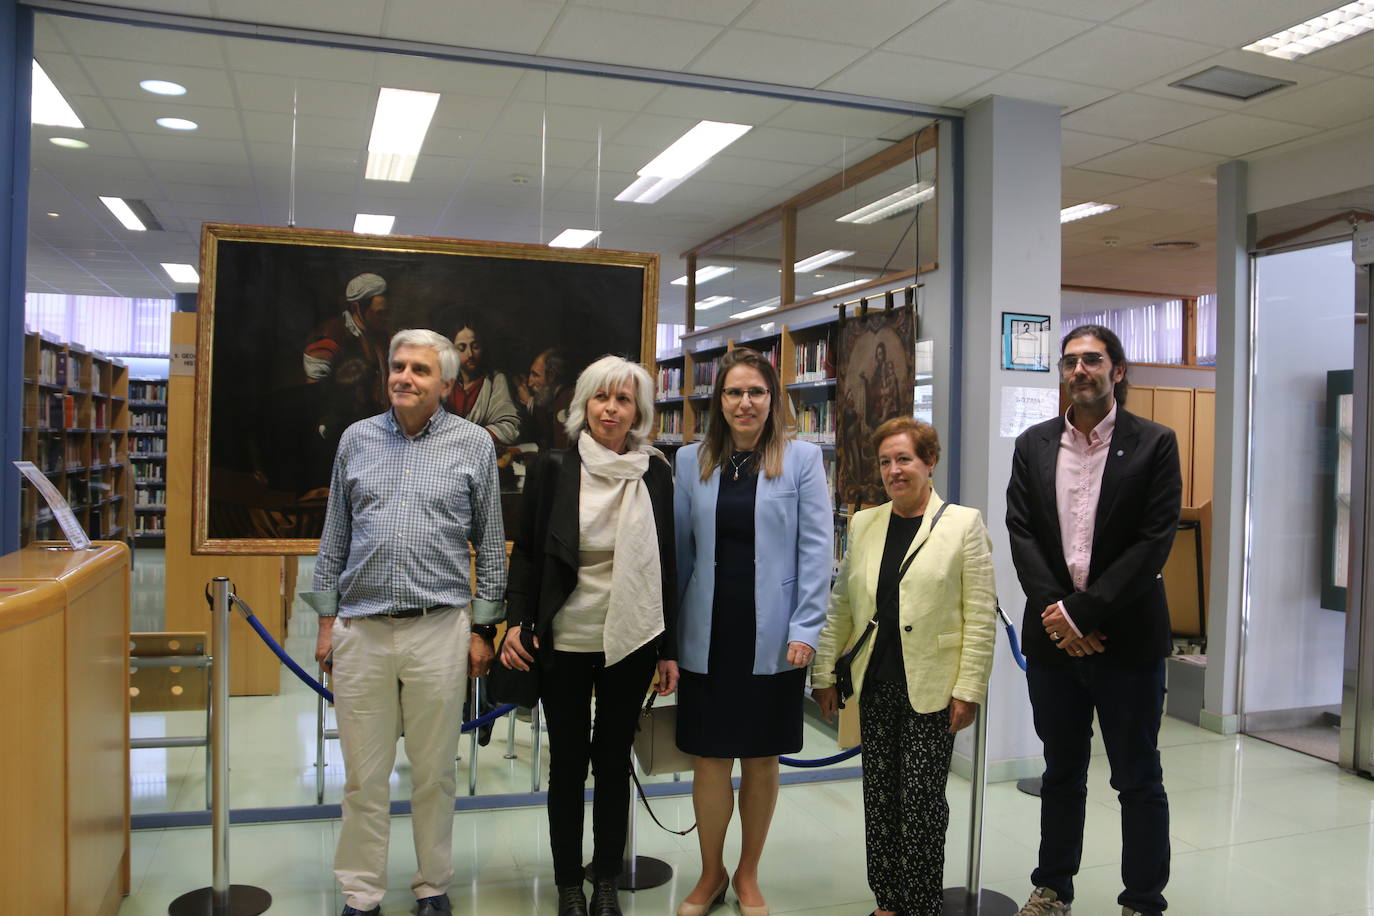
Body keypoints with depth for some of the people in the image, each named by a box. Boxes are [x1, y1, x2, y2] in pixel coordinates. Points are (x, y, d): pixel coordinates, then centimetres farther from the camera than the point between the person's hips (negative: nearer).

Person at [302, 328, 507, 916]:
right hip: (361, 629, 2)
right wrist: (326, 620, 9)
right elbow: (335, 536, 12)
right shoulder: (357, 439, 7)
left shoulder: (473, 444, 1)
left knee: (434, 773, 10)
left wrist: (483, 629, 1)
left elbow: (490, 543, 4)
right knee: (363, 777, 9)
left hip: (440, 629, -1)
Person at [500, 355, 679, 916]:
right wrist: (516, 622, -10)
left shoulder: (656, 473, 0)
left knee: (614, 761, 12)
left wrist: (669, 649, 4)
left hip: (631, 641, 1)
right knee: (567, 764, 9)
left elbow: (667, 564, 3)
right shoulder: (554, 468, -4)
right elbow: (526, 552, 1)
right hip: (565, 642, -1)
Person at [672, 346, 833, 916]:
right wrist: (666, 629, 5)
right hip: (708, 636, 1)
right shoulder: (691, 461, 5)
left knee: (761, 761, 11)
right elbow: (679, 548, 6)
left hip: (772, 639, -1)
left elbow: (815, 548, -4)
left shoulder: (802, 459, -1)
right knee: (709, 761, 8)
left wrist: (806, 628, -10)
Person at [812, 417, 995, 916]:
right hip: (876, 685, 4)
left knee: (921, 799, 1)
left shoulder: (963, 523, -4)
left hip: (932, 687, -4)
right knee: (879, 797, 11)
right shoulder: (863, 524, 8)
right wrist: (824, 674, 9)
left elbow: (980, 614, -6)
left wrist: (969, 689, -9)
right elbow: (840, 605, 11)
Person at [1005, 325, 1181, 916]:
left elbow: (1155, 541, -12)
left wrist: (1083, 612, -16)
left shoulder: (1154, 444, -4)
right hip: (1053, 635, 3)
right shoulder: (1033, 445, 5)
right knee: (1060, 772, 16)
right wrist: (1055, 612, -12)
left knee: (1139, 779, 9)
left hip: (1127, 637, -3)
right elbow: (1020, 533, 0)